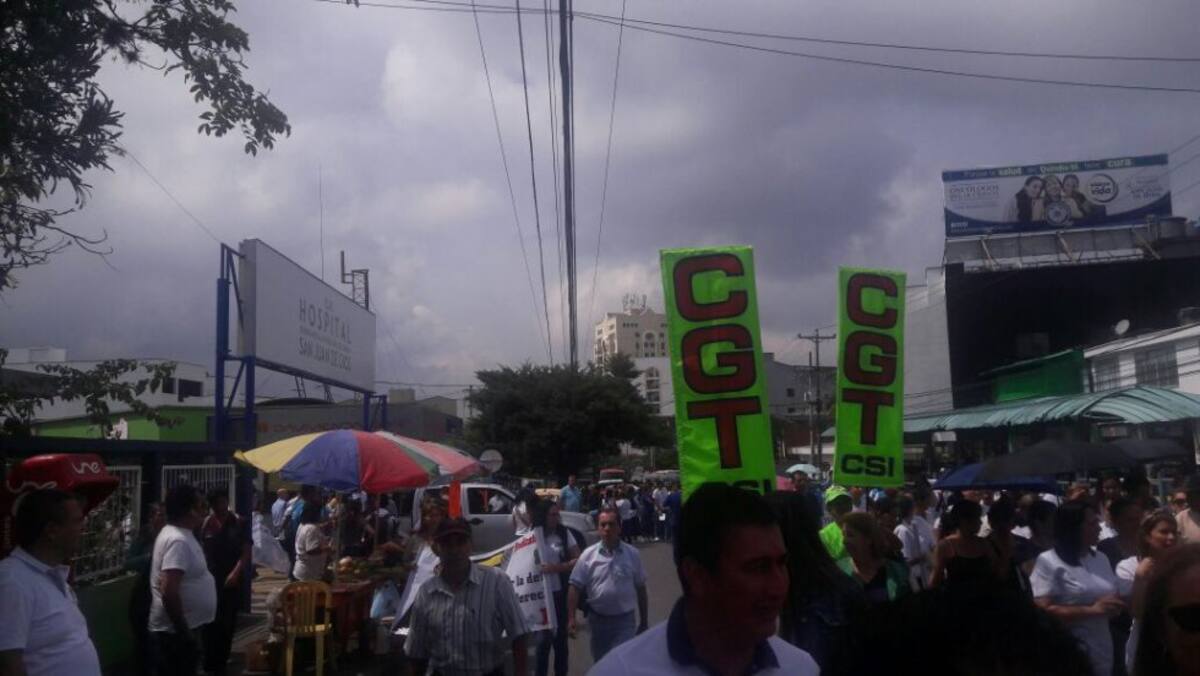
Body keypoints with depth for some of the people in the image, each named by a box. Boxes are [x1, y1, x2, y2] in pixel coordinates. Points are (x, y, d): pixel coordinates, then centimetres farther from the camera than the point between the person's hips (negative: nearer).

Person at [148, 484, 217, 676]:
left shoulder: (179, 534, 10)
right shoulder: (178, 541, -22)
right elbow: (169, 592, -29)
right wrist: (183, 632, -23)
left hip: (180, 629, 10)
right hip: (174, 632, -10)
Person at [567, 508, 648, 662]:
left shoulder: (632, 554, -3)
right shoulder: (588, 555, -5)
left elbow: (640, 588, 4)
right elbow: (575, 587, -4)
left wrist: (643, 621, 7)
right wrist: (571, 618, -11)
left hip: (625, 620, -2)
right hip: (598, 619, 2)